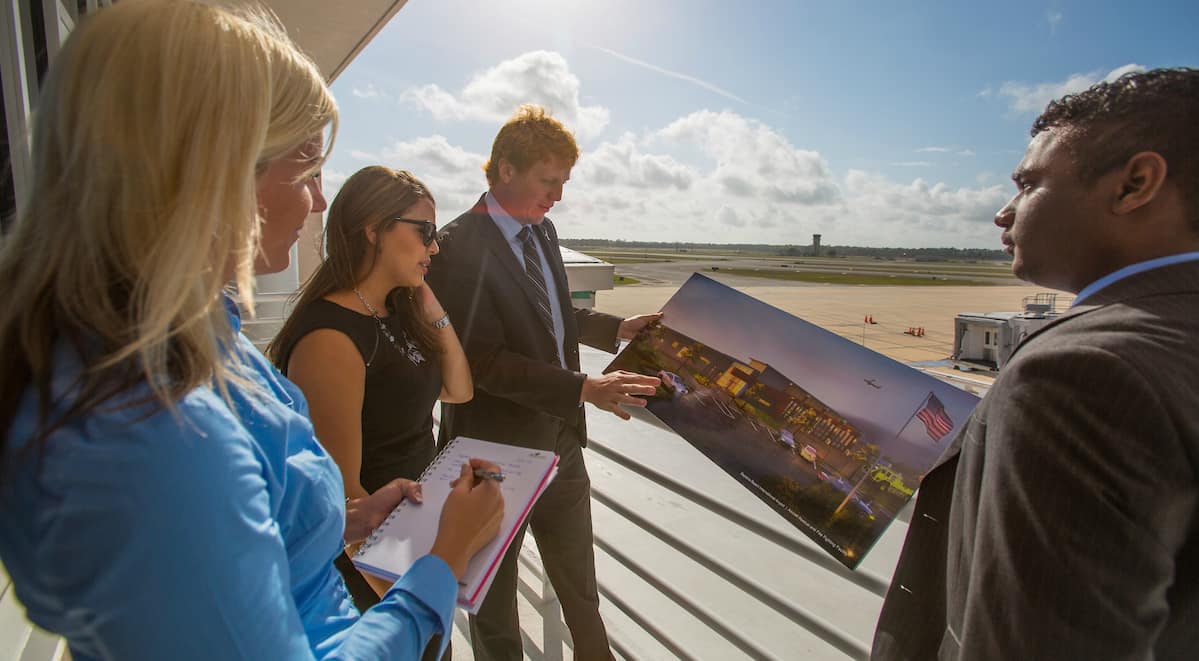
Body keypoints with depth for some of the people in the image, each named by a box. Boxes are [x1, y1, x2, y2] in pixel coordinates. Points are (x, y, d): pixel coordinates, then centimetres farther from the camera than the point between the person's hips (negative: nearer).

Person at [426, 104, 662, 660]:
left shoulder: (542, 230, 6)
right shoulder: (460, 246, -20)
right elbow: (482, 361, -24)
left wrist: (617, 327, 3)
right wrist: (585, 388, -27)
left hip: (561, 440, 7)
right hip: (499, 449, -7)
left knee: (579, 582, 24)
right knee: (495, 591, 19)